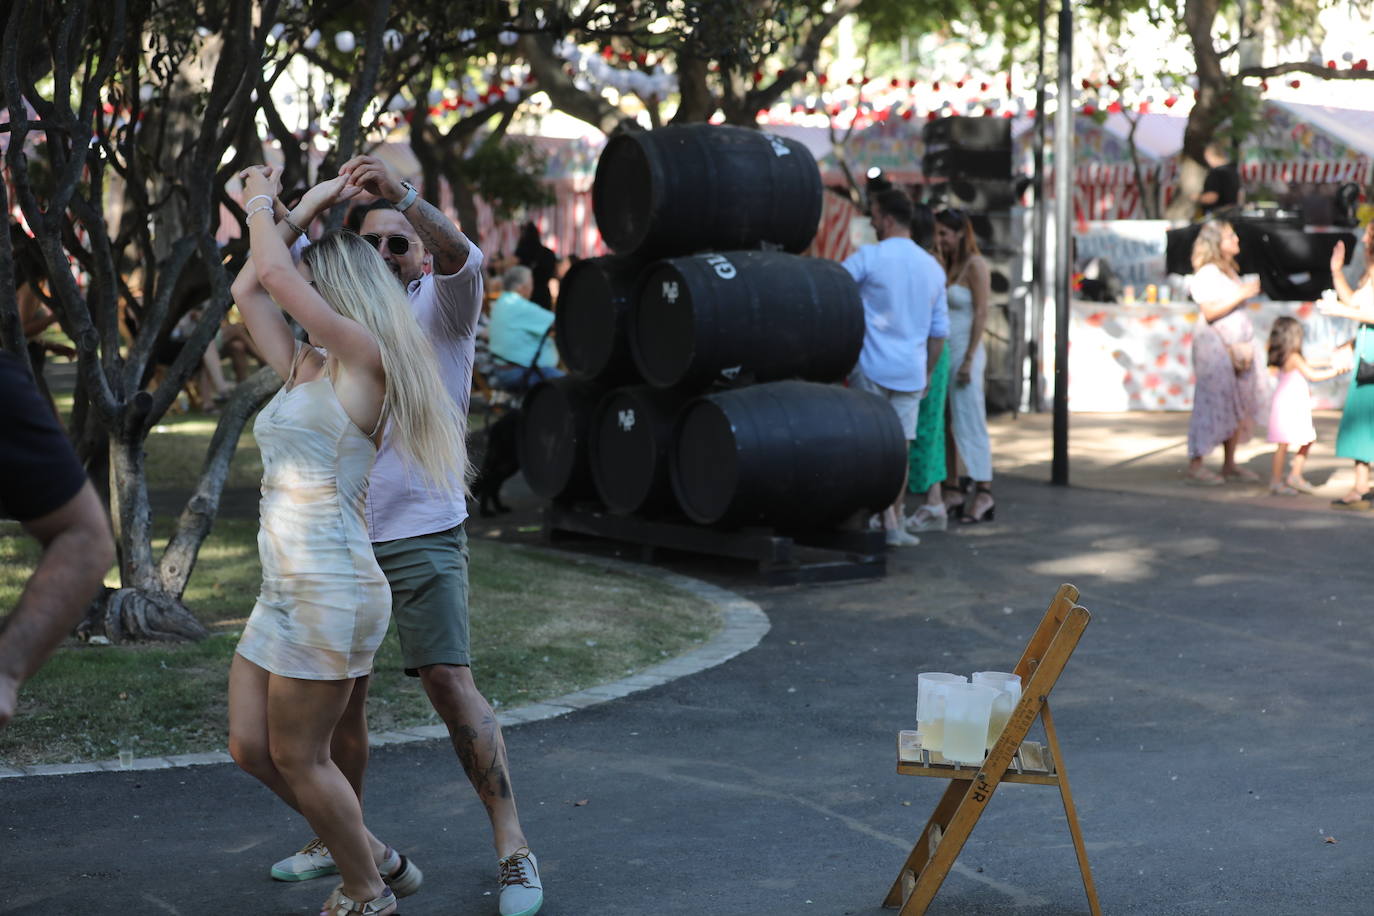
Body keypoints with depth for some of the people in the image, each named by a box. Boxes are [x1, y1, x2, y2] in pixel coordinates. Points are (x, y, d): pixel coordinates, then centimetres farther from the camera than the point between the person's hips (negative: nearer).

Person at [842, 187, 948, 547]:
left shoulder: (870, 257, -9)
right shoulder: (933, 267, 9)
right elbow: (940, 329, 12)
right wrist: (927, 372, 20)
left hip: (873, 368, -5)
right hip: (911, 372, 5)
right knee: (900, 447, 11)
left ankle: (887, 520, -8)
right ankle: (896, 521, 15)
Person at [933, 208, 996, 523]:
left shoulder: (975, 265, -8)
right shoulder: (946, 266, 14)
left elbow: (981, 314, -12)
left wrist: (969, 360, -17)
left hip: (964, 353, -8)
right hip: (942, 353, 8)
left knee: (969, 423, -7)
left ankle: (984, 494, -4)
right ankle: (953, 491, 14)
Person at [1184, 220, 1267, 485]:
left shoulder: (1231, 271, 18)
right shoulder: (1206, 273, -10)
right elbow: (1210, 312, -18)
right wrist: (1241, 295, -18)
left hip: (1237, 345, 9)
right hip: (1214, 344, -9)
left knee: (1239, 404, 7)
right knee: (1213, 403, -9)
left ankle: (1229, 464, 13)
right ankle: (1195, 466, -5)